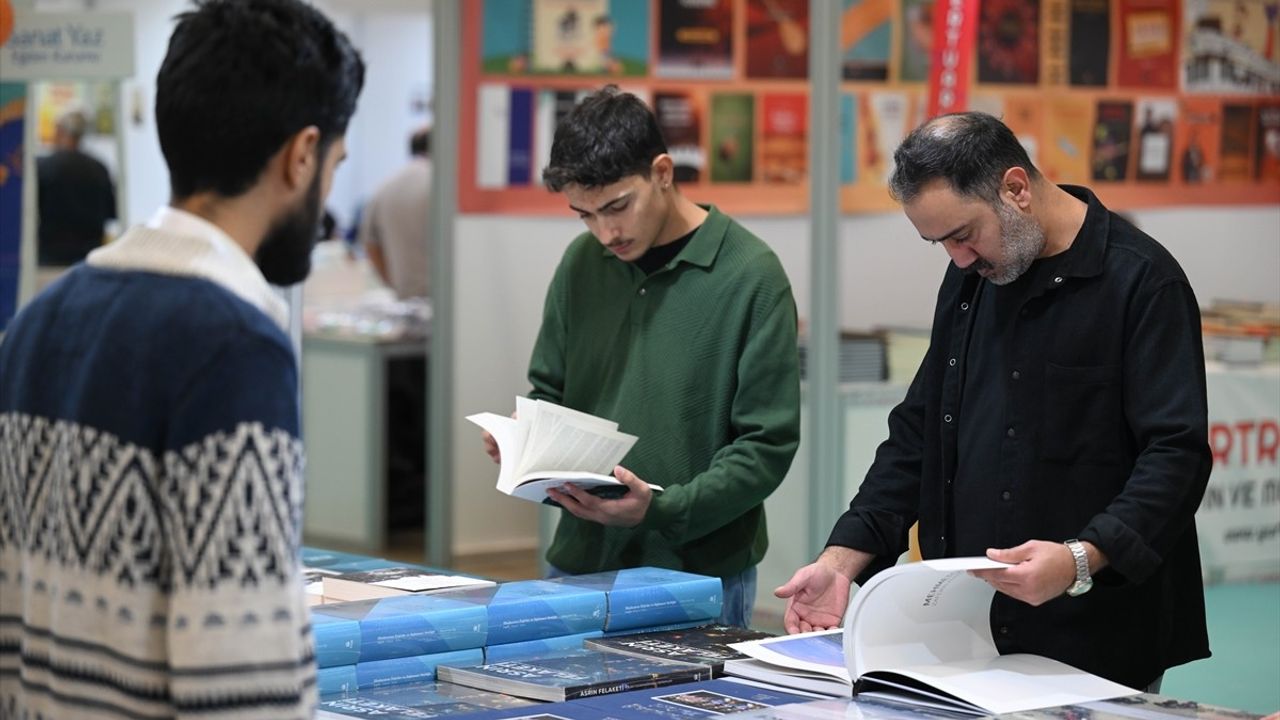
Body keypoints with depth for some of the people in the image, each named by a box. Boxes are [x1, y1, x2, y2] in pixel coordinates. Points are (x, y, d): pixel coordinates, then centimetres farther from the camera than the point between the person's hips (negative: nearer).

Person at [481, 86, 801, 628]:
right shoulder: (582, 262, 5)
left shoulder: (751, 276, -10)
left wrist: (664, 509, -23)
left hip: (700, 571, -4)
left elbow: (767, 445, -11)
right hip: (581, 562, 4)